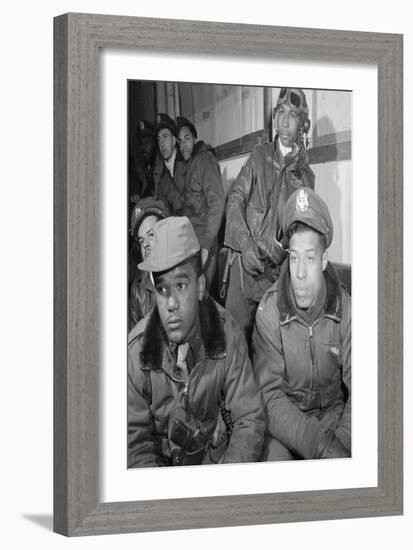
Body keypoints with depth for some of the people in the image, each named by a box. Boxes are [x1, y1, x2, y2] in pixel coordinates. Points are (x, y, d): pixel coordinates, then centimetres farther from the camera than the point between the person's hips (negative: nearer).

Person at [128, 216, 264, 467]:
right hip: (159, 461, 0)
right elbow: (135, 439, -6)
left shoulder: (227, 334, -10)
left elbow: (249, 422, -7)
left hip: (216, 454, 0)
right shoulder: (137, 349, -11)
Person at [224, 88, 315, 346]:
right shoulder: (260, 155, 8)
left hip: (279, 270, 0)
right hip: (246, 264, 0)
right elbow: (235, 199, 2)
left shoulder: (306, 176, 8)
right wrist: (245, 246, -12)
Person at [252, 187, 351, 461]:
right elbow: (270, 395, -17)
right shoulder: (269, 312, -13)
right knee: (274, 457, -28)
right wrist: (321, 444, -29)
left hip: (333, 412, 1)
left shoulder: (344, 309, -8)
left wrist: (343, 442, -28)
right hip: (283, 420, -1)